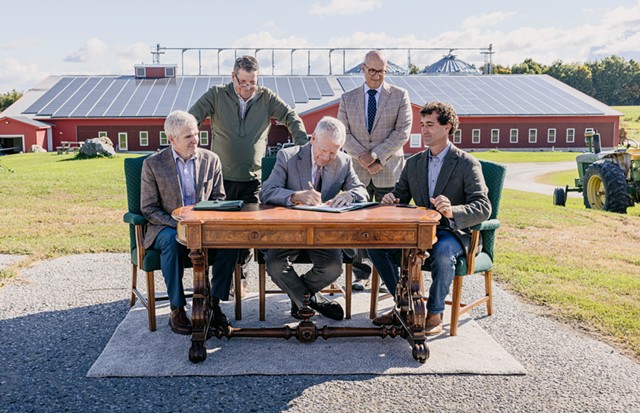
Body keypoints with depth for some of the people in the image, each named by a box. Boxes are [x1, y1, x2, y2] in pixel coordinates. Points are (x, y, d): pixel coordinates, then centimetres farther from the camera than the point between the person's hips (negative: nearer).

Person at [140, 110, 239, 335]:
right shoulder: (153, 164, -3)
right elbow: (148, 209, -4)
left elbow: (219, 199, 10)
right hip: (167, 227, -2)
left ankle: (213, 304, -16)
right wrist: (177, 224, -19)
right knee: (172, 240, -37)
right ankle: (177, 310, -25)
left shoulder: (211, 160, 5)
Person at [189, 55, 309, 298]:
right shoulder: (216, 95, 0)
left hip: (253, 178, 1)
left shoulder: (266, 98, 3)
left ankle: (239, 277, 17)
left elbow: (292, 119, 3)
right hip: (222, 177, -1)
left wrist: (304, 148, -11)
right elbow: (190, 120, -3)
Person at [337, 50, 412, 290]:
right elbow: (343, 133, 4)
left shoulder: (400, 96, 5)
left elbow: (403, 132, -4)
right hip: (357, 171, 2)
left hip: (389, 171, -2)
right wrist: (361, 155, -12)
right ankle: (360, 274, 13)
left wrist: (377, 156, -12)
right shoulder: (347, 99, 11)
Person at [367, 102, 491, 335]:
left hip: (453, 232, -5)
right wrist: (390, 200, -11)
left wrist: (452, 211, -36)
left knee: (442, 252, -39)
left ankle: (434, 315, -17)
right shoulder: (413, 163, 11)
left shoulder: (467, 164, -6)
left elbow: (483, 208, -16)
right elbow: (400, 197, 16)